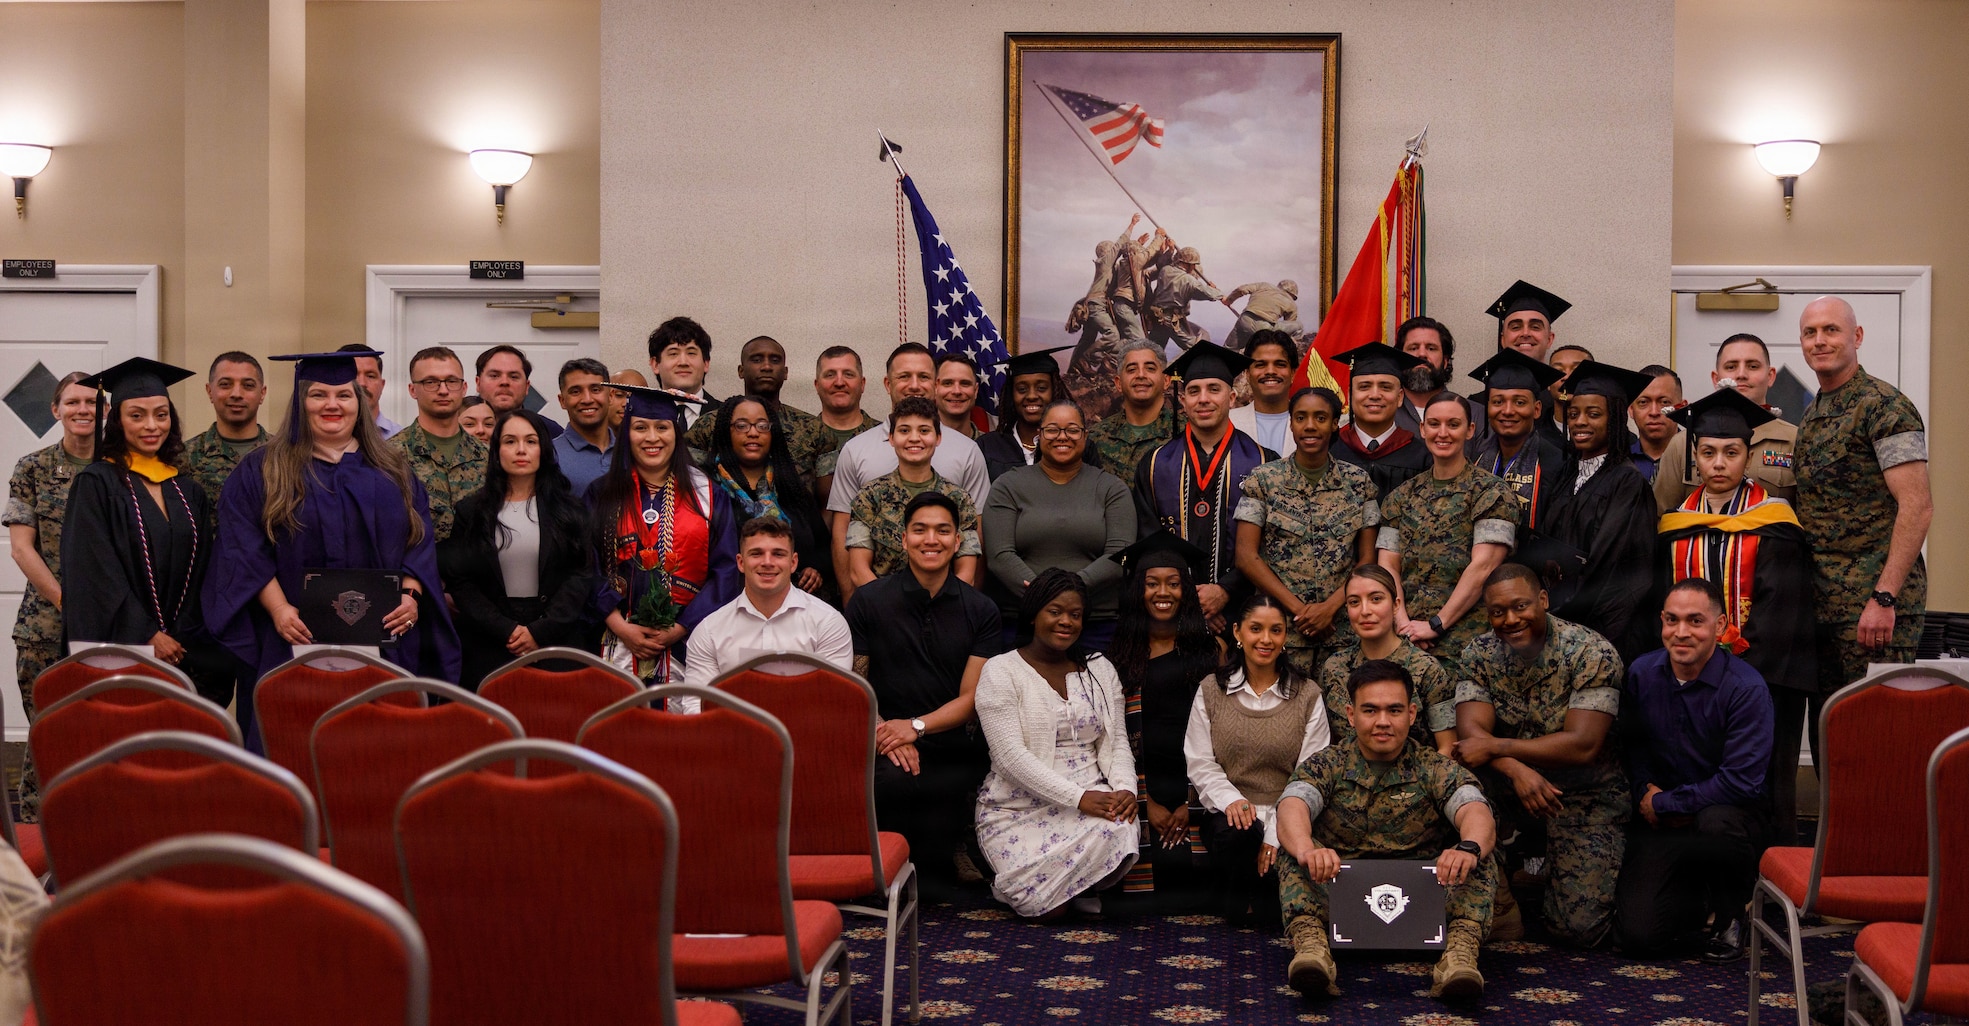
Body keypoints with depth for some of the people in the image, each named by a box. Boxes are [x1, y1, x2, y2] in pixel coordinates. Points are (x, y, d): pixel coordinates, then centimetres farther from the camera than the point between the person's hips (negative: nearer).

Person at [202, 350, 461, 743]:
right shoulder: (262, 472, 7)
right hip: (296, 641, -2)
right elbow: (242, 549, -2)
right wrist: (279, 609, -15)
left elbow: (420, 538, 9)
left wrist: (410, 595, -9)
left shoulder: (392, 470, 15)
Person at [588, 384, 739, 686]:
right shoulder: (603, 495, 9)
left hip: (688, 640, 0)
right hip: (622, 642, 0)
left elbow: (725, 570, 1)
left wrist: (680, 629, -9)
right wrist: (620, 627, -11)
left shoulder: (707, 494, 7)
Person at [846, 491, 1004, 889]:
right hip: (889, 748, -1)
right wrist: (882, 732, -15)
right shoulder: (869, 601, 5)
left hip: (956, 750, 1)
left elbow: (971, 698, 4)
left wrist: (915, 726, -13)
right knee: (889, 778, -35)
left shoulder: (981, 611, 8)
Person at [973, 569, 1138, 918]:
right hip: (1020, 808, -4)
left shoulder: (1100, 669, 14)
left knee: (1120, 830, -32)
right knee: (1042, 903, -26)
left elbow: (1117, 742, 11)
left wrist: (1124, 788, -13)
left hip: (1092, 800, 4)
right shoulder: (1000, 672, -2)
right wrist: (1078, 797, -23)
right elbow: (1010, 755, -13)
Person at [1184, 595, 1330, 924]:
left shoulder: (1307, 696, 5)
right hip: (1230, 812, 1)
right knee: (1237, 832, -35)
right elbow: (1200, 762, 3)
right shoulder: (1212, 690, 8)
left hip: (1285, 818, -1)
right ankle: (1236, 898, -4)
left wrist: (1277, 833, -15)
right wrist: (1230, 799, -18)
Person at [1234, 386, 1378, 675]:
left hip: (1342, 629, 1)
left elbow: (1368, 559, 4)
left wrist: (1330, 607, -10)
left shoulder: (1358, 482, 6)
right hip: (1278, 628, -1)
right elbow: (1246, 557, -3)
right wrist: (1297, 608, -11)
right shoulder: (1263, 480, 2)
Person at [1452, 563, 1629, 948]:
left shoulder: (1592, 652, -18)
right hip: (1513, 792, 4)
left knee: (1579, 928, -16)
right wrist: (1517, 769, -36)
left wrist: (1494, 748, -29)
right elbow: (1471, 731, -17)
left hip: (1586, 798, -4)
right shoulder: (1480, 653, -5)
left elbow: (1582, 745, -26)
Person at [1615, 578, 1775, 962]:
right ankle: (1696, 899, 21)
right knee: (1637, 933, -16)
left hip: (1730, 812, -3)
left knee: (1717, 821, -42)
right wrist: (1646, 789, -3)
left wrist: (1664, 802, -14)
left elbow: (1741, 782, -20)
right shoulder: (1641, 673, -1)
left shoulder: (1746, 688, -16)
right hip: (1662, 822, 3)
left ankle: (1732, 918, -9)